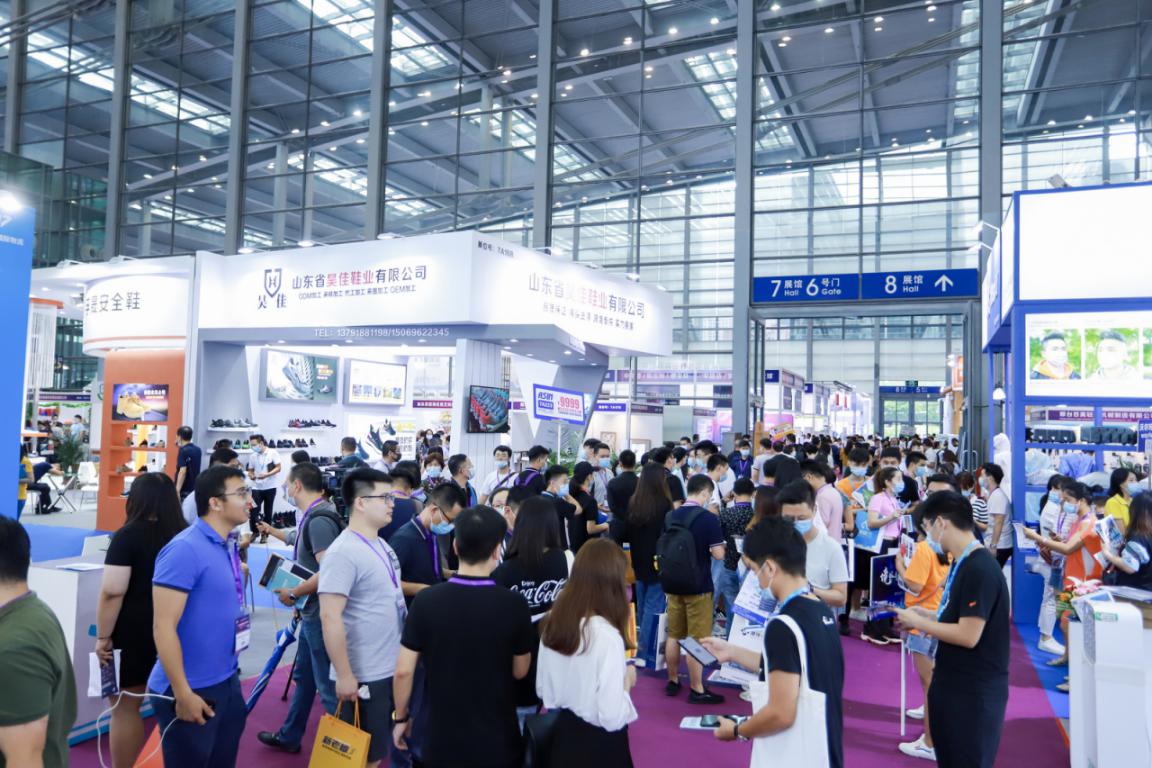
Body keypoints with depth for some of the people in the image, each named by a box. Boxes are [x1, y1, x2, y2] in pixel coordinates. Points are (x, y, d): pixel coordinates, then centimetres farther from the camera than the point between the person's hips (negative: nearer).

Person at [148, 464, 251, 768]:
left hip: (227, 682, 8)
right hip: (192, 690, -8)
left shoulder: (229, 546, 4)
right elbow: (163, 627, -21)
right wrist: (183, 694, -19)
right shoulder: (185, 550, -20)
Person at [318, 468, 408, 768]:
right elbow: (330, 617, -23)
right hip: (364, 676, -8)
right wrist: (344, 675, -22)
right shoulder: (344, 553, -19)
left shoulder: (382, 546, 7)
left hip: (393, 668, 8)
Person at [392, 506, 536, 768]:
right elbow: (520, 671, -3)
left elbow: (403, 671, -7)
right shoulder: (514, 604, -16)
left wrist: (400, 717, 8)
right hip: (497, 741, -1)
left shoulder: (426, 601, -13)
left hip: (442, 740, 1)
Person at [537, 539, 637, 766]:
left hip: (561, 736, 6)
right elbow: (612, 719, -24)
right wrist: (627, 681, -8)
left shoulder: (552, 622, -5)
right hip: (599, 746, -6)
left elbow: (543, 691, 6)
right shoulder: (607, 635, -26)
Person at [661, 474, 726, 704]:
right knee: (697, 639, 2)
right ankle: (697, 690, 9)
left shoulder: (670, 516, 3)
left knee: (674, 635, 15)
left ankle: (673, 681, 27)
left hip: (672, 583, 6)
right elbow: (719, 554, -16)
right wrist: (707, 548, 5)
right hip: (697, 586, -6)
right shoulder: (708, 518, -15)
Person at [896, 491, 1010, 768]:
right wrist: (927, 616, 4)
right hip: (954, 683, 9)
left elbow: (968, 636, -26)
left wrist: (918, 623, -15)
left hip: (974, 692, -9)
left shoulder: (980, 569, -23)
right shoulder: (962, 563, 8)